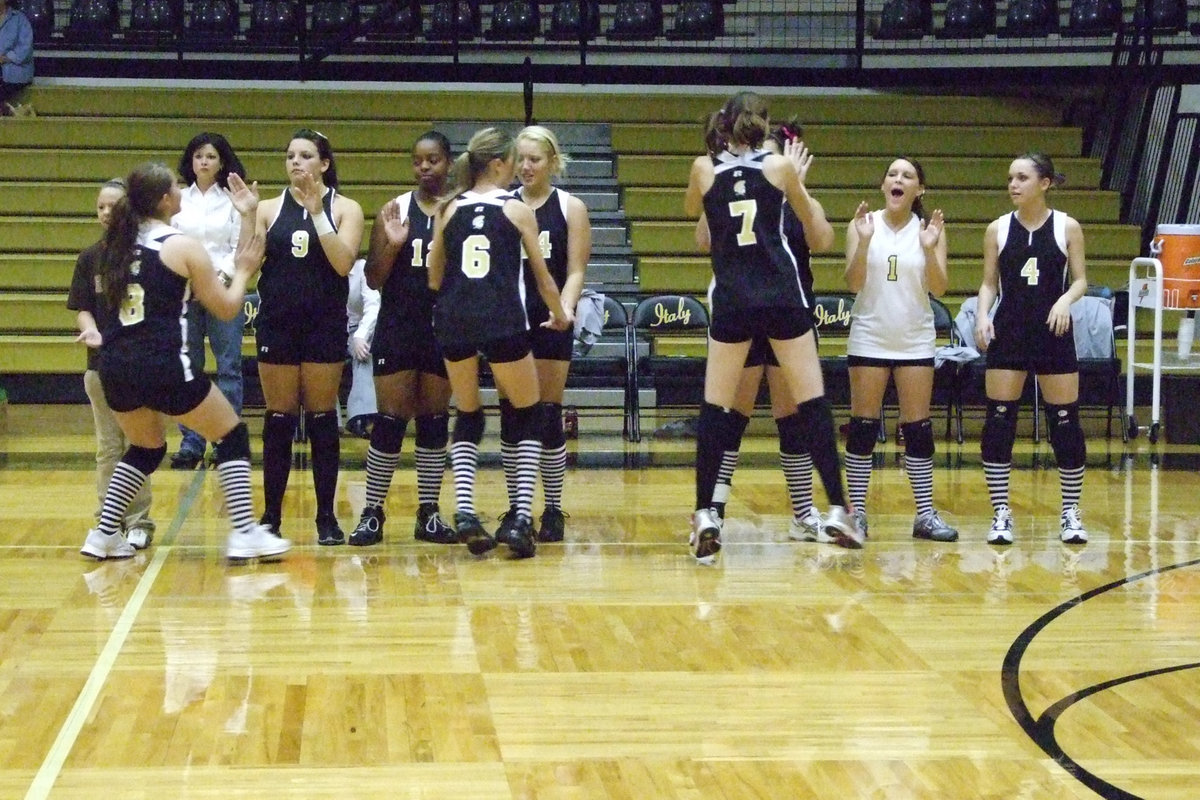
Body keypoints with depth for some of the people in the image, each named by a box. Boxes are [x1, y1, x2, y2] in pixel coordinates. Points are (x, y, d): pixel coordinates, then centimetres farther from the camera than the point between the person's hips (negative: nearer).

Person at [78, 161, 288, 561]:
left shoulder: (118, 242, 9)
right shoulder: (182, 247, -6)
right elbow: (226, 308, 1)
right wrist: (242, 271, 15)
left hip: (115, 366, 6)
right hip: (163, 367, -6)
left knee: (146, 448, 28)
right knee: (232, 435, 10)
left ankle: (104, 534, 21)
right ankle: (244, 533, 3)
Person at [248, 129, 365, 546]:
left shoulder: (344, 209, 2)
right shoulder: (269, 209, 5)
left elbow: (343, 262, -12)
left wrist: (316, 212, -17)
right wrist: (246, 218, -13)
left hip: (325, 325, -1)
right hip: (277, 324, 1)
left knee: (323, 421, 2)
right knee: (278, 422, 4)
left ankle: (327, 518, 9)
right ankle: (270, 517, 11)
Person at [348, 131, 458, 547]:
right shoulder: (394, 212, 1)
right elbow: (374, 279, 2)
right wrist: (392, 244, -15)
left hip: (444, 330, 1)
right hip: (398, 329, -1)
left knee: (435, 420, 8)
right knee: (389, 421, -1)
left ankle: (429, 514, 15)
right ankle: (372, 513, 6)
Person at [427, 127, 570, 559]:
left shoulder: (449, 210, 12)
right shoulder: (517, 210, 5)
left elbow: (434, 279, 15)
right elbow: (542, 276, 11)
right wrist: (559, 315, 27)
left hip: (452, 318, 3)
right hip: (502, 320, -3)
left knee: (467, 417, 18)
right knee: (527, 416, 11)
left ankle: (464, 509, 0)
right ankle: (522, 517, 0)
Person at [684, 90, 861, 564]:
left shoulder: (705, 169, 2)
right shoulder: (778, 166, 0)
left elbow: (692, 210, 24)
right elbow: (813, 225, 15)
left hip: (730, 300, 1)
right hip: (782, 296, -1)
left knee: (716, 407, 6)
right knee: (812, 402, 4)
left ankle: (705, 516, 0)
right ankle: (837, 510, 2)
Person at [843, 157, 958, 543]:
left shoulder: (929, 228, 1)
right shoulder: (863, 225, -1)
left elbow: (939, 288, -5)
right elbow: (853, 283, -8)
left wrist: (930, 250, -20)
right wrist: (863, 241, -22)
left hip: (915, 340, 1)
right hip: (869, 337, -1)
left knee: (918, 427, 2)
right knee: (863, 425, 1)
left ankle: (926, 514, 7)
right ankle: (857, 512, 7)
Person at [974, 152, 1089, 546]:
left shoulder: (1067, 227, -1)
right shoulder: (997, 229, 3)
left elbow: (1080, 279, 3)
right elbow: (989, 283, 7)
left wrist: (1066, 299, -17)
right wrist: (982, 315, -10)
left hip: (1054, 333, -1)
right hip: (1008, 333, 1)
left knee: (1066, 423, 2)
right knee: (998, 422, -3)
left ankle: (1071, 513, 15)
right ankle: (1001, 513, 7)